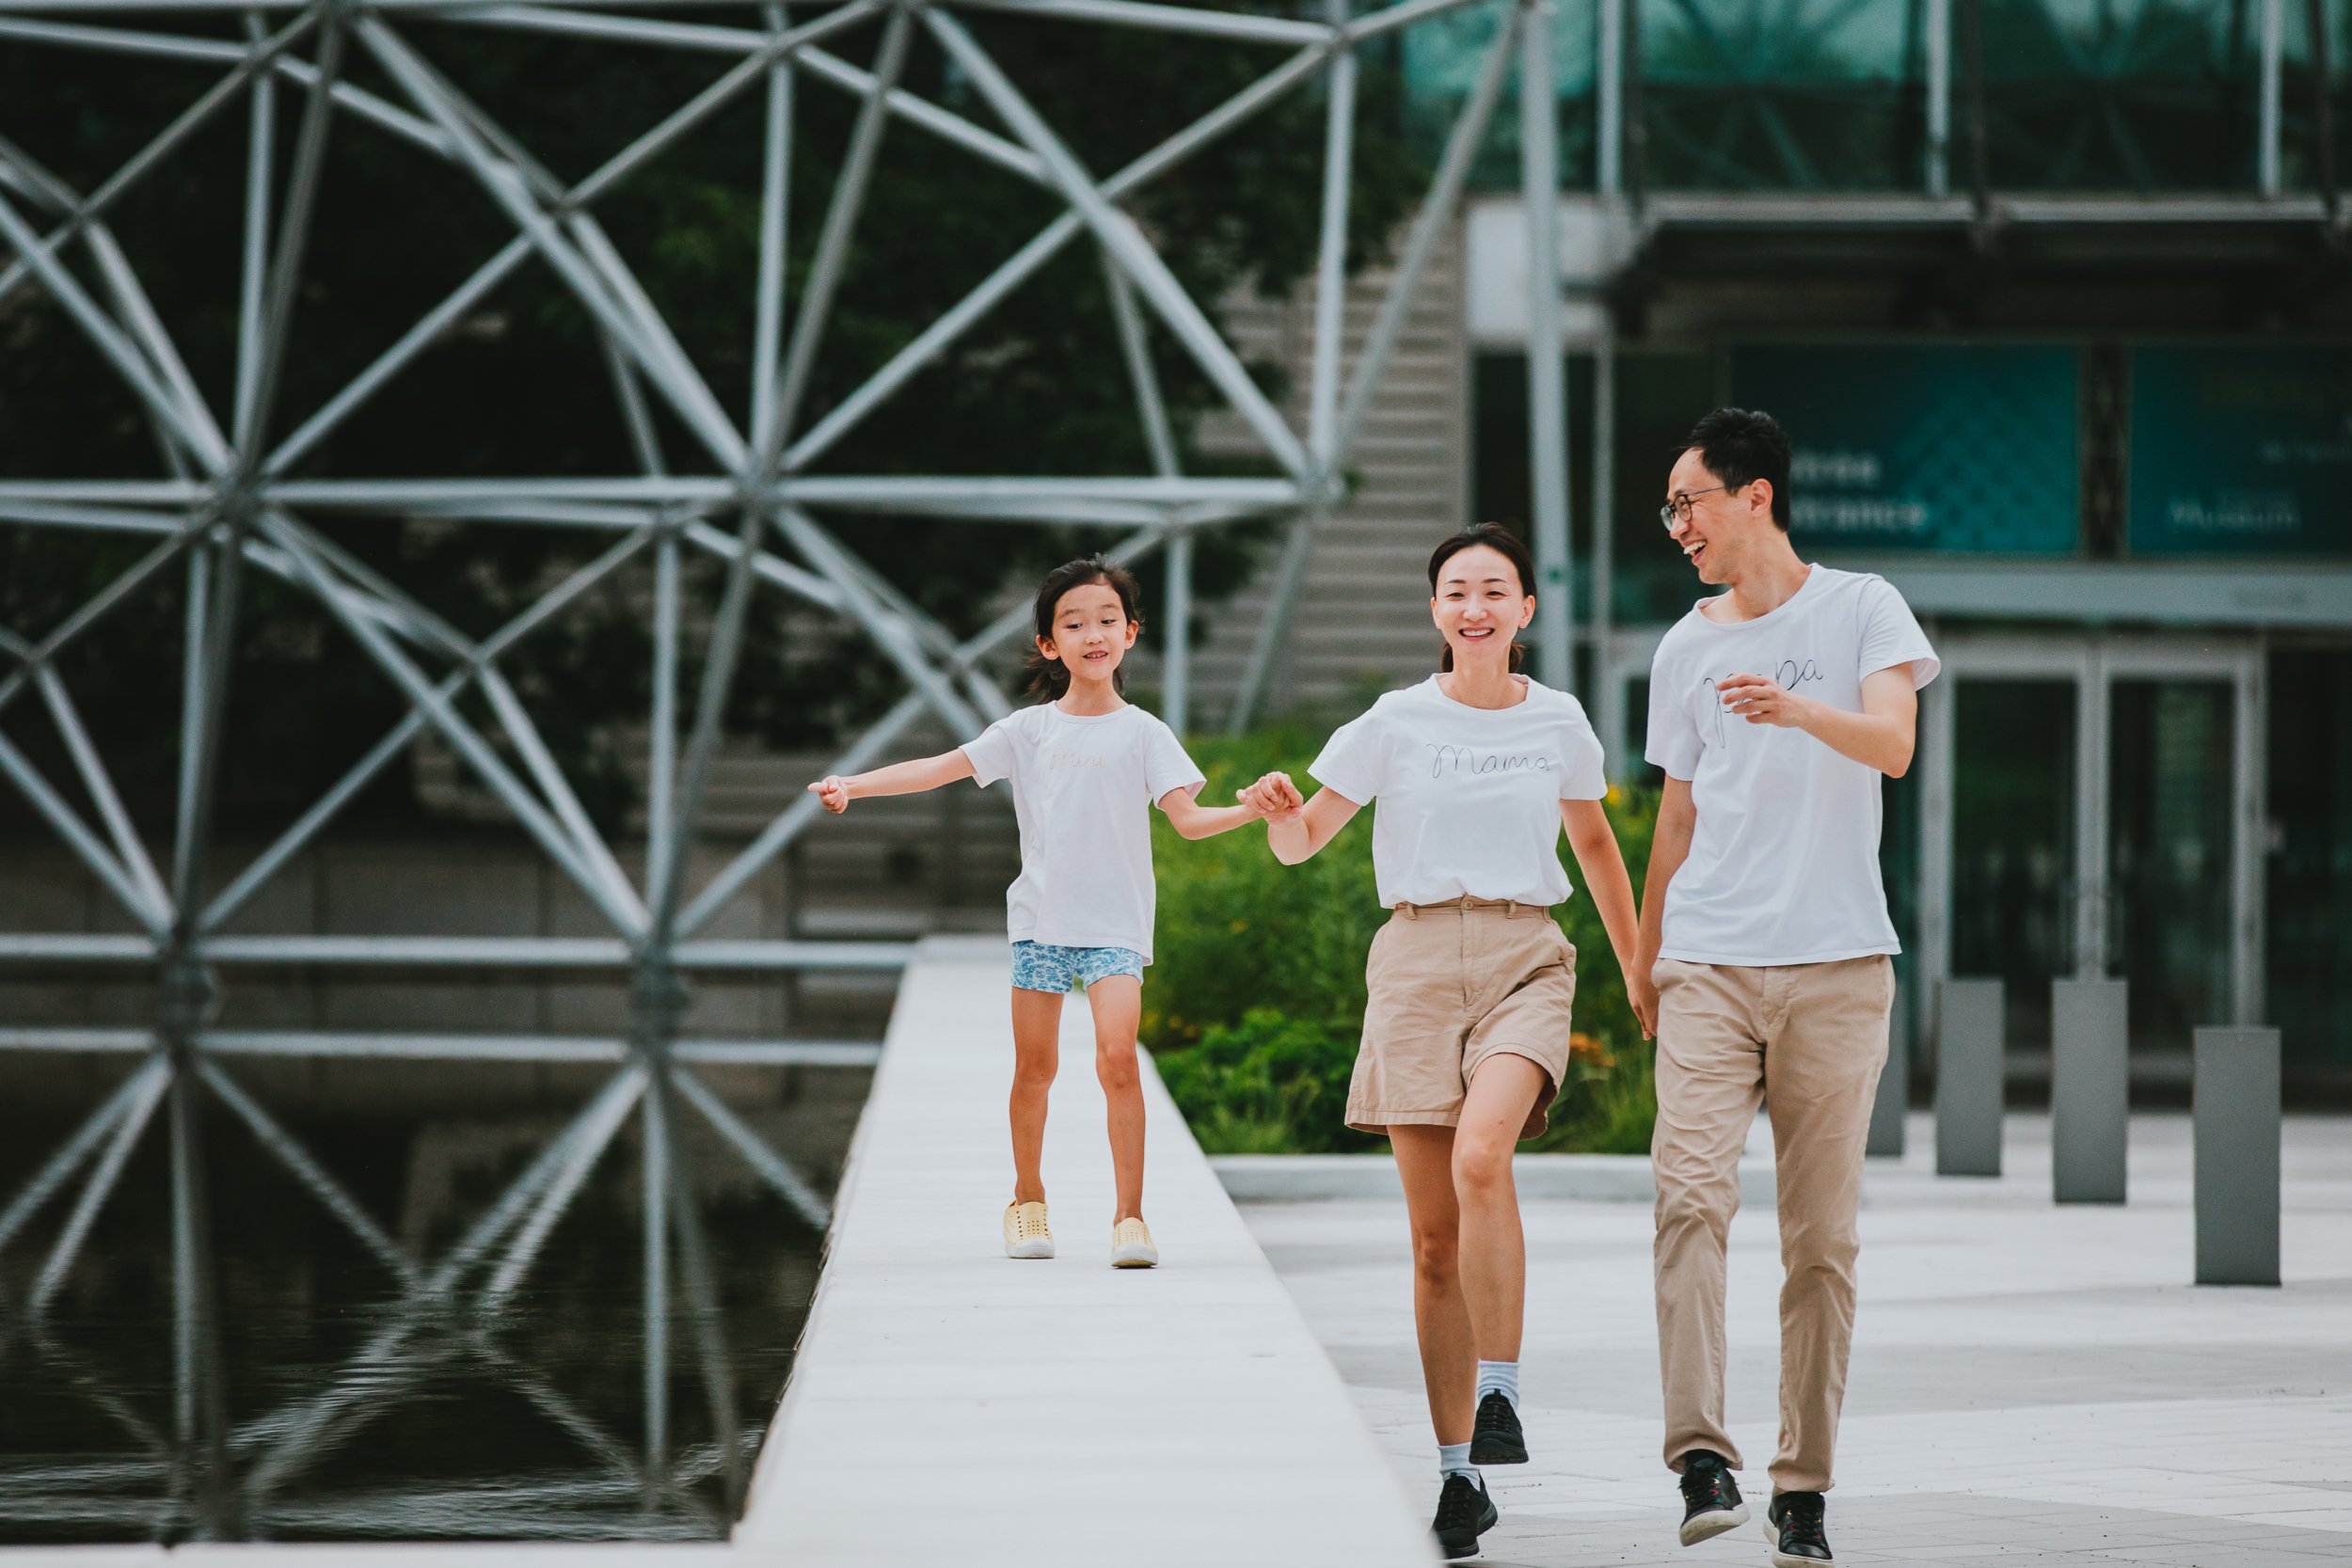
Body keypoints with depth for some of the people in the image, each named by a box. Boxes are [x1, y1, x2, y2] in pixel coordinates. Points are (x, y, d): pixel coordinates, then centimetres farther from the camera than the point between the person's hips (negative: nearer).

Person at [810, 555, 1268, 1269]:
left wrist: (1252, 811, -23)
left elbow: (1188, 817, -5)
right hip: (1041, 918, 2)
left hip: (1115, 922, -2)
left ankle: (1129, 1215, -16)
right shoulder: (1029, 729, 8)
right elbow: (946, 767, 2)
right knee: (1034, 1067, 5)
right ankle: (1027, 1199, 24)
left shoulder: (1141, 733, 3)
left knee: (1118, 1056, -17)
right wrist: (852, 785, -7)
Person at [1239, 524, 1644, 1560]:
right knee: (1435, 1236, 0)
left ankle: (1497, 1394, -22)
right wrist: (1279, 810, -17)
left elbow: (1593, 841, 22)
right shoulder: (1396, 724, 3)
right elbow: (1303, 842, 6)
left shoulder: (1558, 722, 7)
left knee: (1480, 1156, -30)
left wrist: (1638, 966, 26)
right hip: (1418, 959, 1)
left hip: (1524, 957, -1)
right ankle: (1457, 1470, 7)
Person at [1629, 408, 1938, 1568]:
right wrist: (1645, 961, 23)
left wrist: (1797, 709, -31)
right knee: (1690, 1194, -17)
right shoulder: (1685, 648, 14)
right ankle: (1702, 1457, -22)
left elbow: (1893, 744, -13)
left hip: (1835, 967, -2)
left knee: (1821, 1234, 0)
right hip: (1708, 966, 2)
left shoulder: (1860, 609, 3)